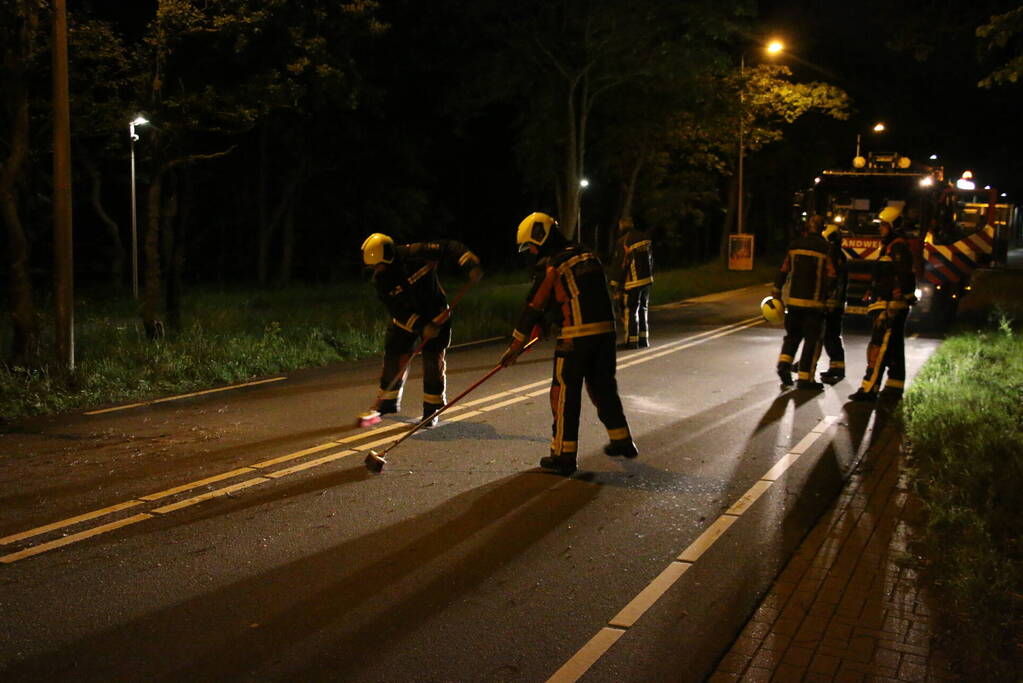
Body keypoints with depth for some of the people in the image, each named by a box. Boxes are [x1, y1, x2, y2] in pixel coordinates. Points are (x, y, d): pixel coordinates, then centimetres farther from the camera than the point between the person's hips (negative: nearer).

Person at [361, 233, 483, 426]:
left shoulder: (416, 254, -25)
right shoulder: (380, 280, -15)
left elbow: (448, 247, -21)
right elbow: (397, 310, -18)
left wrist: (470, 264, -36)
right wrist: (421, 326, -30)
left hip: (435, 316, -3)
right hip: (405, 320, 3)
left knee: (433, 362, -7)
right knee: (393, 360, 5)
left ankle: (432, 410, 7)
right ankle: (387, 403, 29)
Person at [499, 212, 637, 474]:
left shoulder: (550, 266, -7)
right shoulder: (587, 255, 15)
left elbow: (534, 307, -4)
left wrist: (515, 346, 3)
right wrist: (546, 325, 29)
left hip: (576, 336, -7)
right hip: (606, 330, 7)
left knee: (565, 392, 2)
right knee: (603, 387, 21)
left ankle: (564, 455, 5)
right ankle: (622, 441, 31)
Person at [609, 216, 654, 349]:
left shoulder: (624, 241, -14)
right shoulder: (645, 237, 8)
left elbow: (620, 264, -15)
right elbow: (651, 259, 14)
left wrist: (615, 285, -10)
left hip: (632, 282, -7)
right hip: (647, 279, 7)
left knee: (630, 311, 1)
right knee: (643, 309, 17)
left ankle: (632, 341, 2)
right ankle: (644, 339, 21)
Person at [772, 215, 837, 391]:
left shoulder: (795, 245, 5)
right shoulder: (825, 248, -6)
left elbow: (783, 270, 7)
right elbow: (831, 276, -9)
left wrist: (777, 290, 13)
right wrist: (829, 296, 3)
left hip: (793, 299, 4)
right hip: (814, 302, -4)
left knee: (793, 334, 19)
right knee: (812, 339, 3)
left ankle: (784, 362, -1)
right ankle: (805, 378, 2)